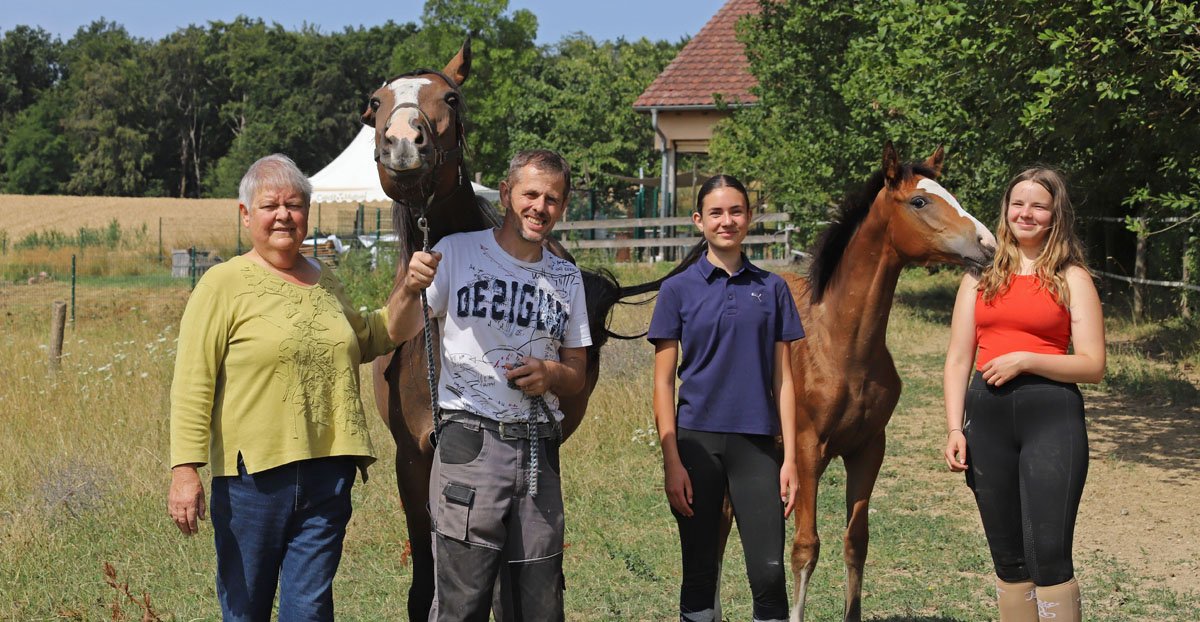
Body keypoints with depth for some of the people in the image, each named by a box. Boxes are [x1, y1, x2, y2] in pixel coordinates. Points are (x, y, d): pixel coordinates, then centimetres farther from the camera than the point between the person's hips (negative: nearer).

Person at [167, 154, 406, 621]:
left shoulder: (325, 282, 14)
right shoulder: (224, 285, -4)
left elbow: (365, 341, 33)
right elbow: (192, 386, -9)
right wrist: (185, 471, -17)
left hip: (327, 474, 4)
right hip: (252, 474, -4)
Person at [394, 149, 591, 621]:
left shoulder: (567, 278, 15)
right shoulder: (458, 252, 2)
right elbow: (404, 332, -5)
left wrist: (552, 375, -4)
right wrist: (411, 290, -26)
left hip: (539, 453, 4)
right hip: (471, 444, -4)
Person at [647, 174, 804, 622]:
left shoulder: (771, 289, 7)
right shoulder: (679, 289, 1)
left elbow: (782, 379, 7)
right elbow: (663, 383, 0)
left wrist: (790, 459, 1)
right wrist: (672, 463, -8)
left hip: (757, 442, 1)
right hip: (698, 440, -1)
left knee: (769, 572, -5)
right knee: (699, 572, 6)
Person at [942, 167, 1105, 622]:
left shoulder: (1072, 278, 3)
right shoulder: (981, 276, 13)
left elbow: (1093, 366, -3)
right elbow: (958, 360, 10)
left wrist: (1025, 360, -15)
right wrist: (955, 429, 0)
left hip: (1052, 416, -4)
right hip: (987, 415, 4)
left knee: (1048, 557, -11)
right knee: (1008, 561, 11)